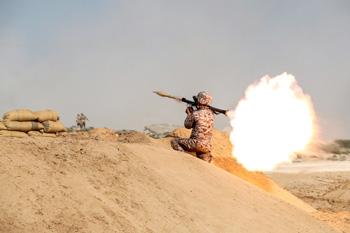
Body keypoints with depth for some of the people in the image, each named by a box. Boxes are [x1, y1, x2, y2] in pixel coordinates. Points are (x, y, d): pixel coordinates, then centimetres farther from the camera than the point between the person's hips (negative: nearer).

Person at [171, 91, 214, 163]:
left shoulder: (196, 114, -13)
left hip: (197, 144, -6)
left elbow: (188, 125, 3)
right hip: (207, 147, 6)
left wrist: (189, 114, 16)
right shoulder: (211, 114, 4)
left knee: (175, 142, 6)